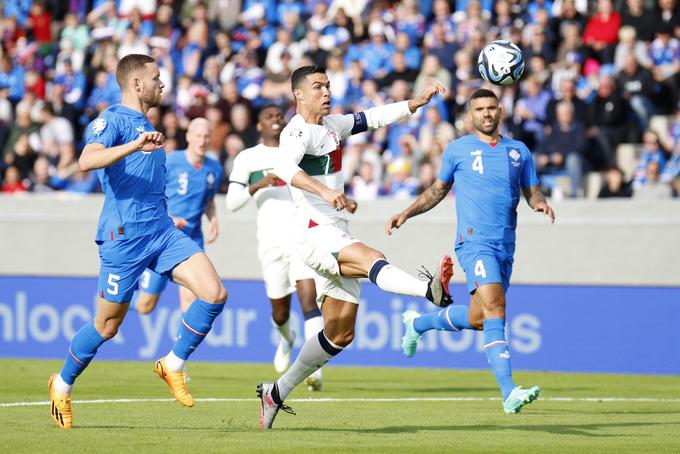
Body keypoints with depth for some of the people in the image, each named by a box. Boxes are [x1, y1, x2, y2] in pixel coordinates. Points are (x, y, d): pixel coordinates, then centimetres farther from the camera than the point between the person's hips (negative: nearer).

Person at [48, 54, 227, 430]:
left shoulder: (145, 126, 21)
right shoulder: (113, 120, -7)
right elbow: (87, 160, -27)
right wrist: (135, 145, -37)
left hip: (161, 230, 8)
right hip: (124, 236, -8)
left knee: (214, 294, -12)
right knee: (108, 325, 2)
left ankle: (172, 366, 3)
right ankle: (62, 385, 25)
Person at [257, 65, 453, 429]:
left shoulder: (332, 125, 17)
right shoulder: (298, 131, -11)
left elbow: (374, 117, 26)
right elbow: (283, 167, -31)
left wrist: (417, 102, 12)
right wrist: (325, 191, -45)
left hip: (336, 239, 9)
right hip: (314, 232, -9)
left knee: (340, 334, 8)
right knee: (371, 259, -36)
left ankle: (277, 393, 19)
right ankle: (431, 290, -65)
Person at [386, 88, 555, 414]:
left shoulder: (519, 151, 12)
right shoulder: (457, 150, 5)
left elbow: (531, 192, 15)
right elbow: (438, 189, 18)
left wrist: (540, 203, -8)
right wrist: (405, 214, 10)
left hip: (505, 247, 5)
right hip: (475, 242, -5)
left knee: (477, 319, 11)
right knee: (494, 307, -23)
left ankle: (418, 323, 41)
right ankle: (509, 392, -30)